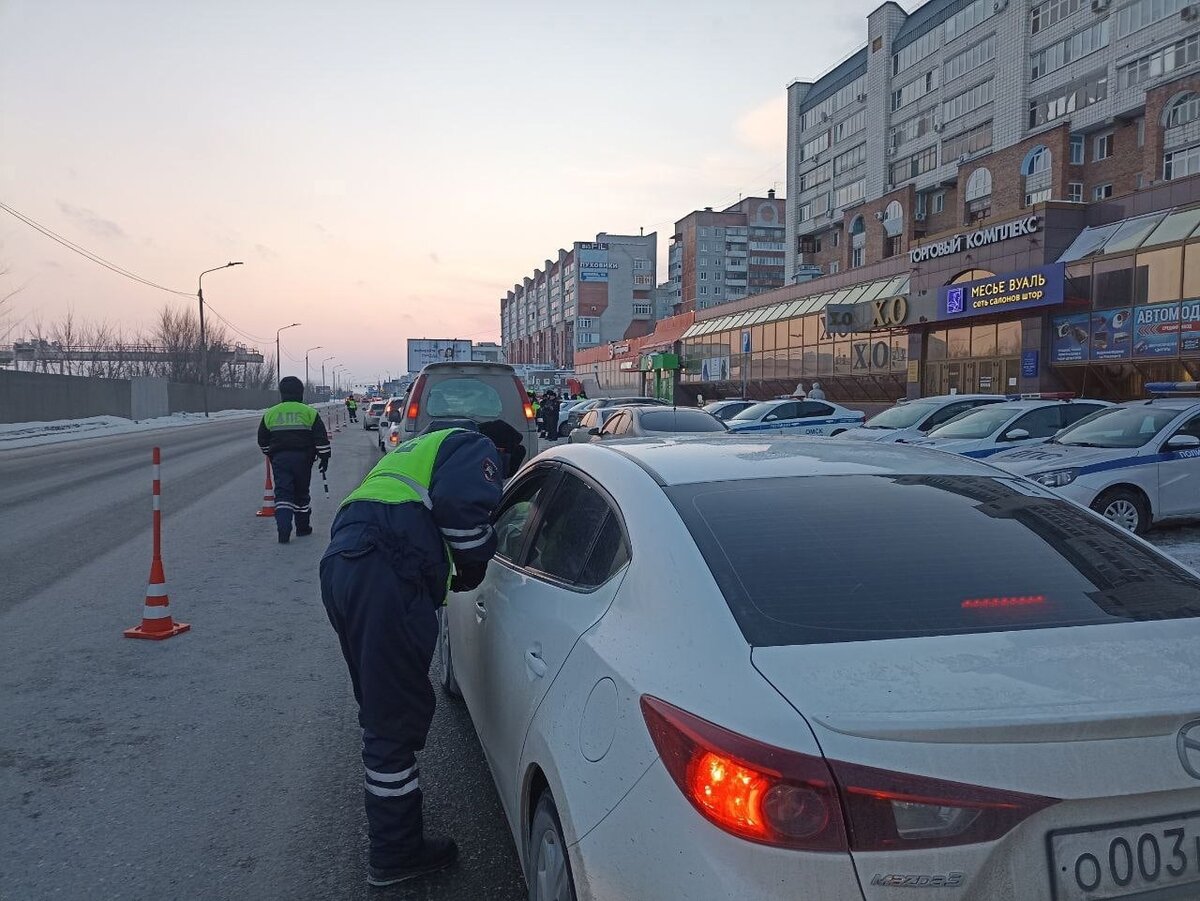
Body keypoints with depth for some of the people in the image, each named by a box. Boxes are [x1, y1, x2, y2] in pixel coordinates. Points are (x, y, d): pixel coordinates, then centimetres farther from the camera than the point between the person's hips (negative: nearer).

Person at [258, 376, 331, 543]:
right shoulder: (309, 412, 0)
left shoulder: (270, 414, 5)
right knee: (301, 493, 14)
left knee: (282, 493, -1)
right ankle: (303, 527, 22)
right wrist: (324, 457, 4)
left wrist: (270, 455, 29)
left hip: (279, 459, 0)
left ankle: (283, 530, -17)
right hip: (303, 459, 0)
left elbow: (262, 441, 13)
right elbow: (321, 437, -3)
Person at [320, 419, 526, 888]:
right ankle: (395, 856, 9)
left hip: (341, 563, 10)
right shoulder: (477, 448, 8)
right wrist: (476, 561, 4)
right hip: (385, 574, -10)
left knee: (382, 707, 22)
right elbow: (462, 505, -13)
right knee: (396, 717, -1)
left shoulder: (428, 444, 35)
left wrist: (456, 566, 27)